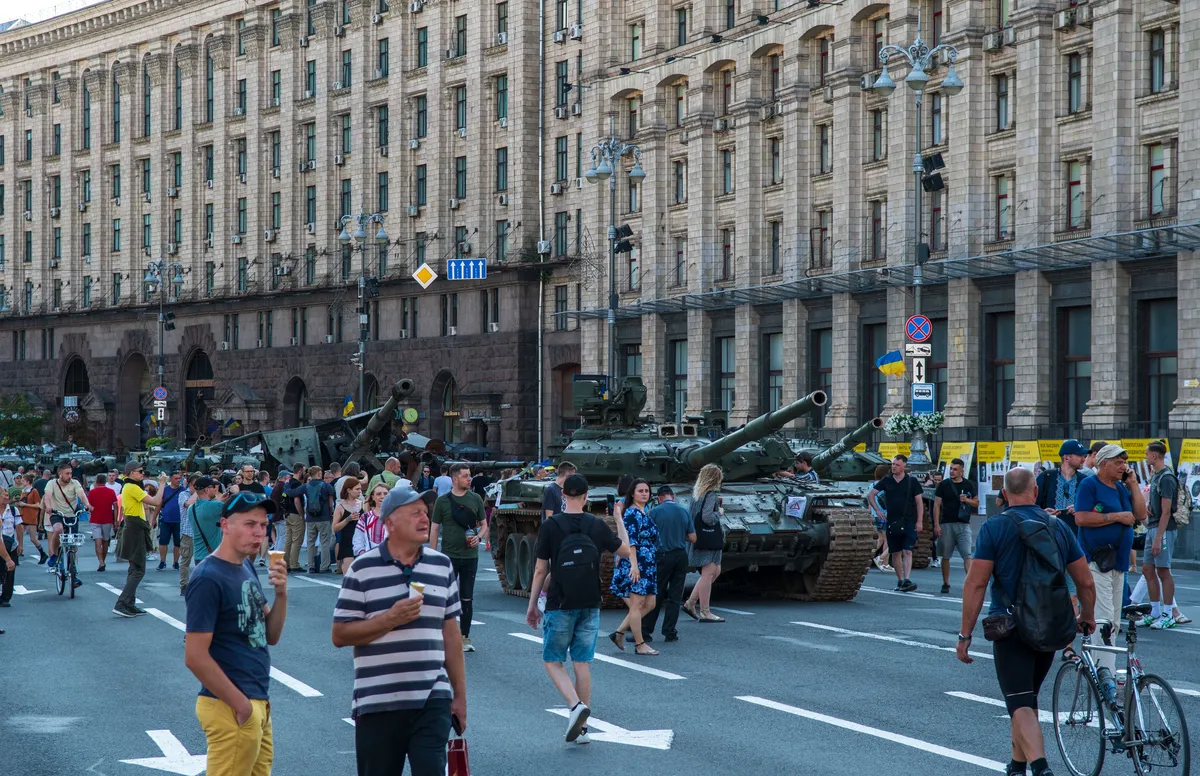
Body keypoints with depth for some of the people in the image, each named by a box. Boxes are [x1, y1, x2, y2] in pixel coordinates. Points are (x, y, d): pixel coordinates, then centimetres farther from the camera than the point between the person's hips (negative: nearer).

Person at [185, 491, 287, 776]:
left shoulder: (246, 568, 10)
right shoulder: (208, 578, -15)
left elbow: (271, 636, 13)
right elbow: (195, 657, -19)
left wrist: (281, 593, -5)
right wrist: (241, 705, -15)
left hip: (258, 704, 9)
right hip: (232, 709, -9)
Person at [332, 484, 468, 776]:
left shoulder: (442, 566, 9)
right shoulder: (363, 569, -3)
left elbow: (450, 634, 13)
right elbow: (340, 635, -4)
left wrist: (460, 695, 12)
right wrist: (390, 619, -17)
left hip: (432, 700, 2)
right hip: (377, 704, -2)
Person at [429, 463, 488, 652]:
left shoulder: (475, 499, 6)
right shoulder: (442, 501, -1)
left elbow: (484, 525, 13)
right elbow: (434, 529, 1)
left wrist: (479, 537, -9)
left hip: (470, 556, 2)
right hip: (449, 556, -2)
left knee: (467, 599, 6)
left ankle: (465, 637, 13)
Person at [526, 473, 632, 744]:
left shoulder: (550, 526, -7)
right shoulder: (597, 525, 0)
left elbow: (540, 571, -5)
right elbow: (627, 552, 12)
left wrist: (532, 605, 4)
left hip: (560, 606, -3)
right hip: (590, 606, 3)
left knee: (553, 661, 7)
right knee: (583, 664, 9)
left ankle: (575, 705, -16)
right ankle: (582, 727, 10)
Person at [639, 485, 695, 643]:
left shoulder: (655, 512, -6)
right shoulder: (684, 512, 4)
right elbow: (693, 538, 6)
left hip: (662, 556, -2)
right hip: (681, 556, 2)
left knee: (656, 595, 5)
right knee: (675, 597, 7)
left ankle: (645, 630, 9)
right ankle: (670, 632, 5)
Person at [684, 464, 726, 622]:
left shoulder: (696, 492, 11)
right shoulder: (710, 495, -16)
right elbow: (707, 517, -25)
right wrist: (719, 513, -8)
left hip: (698, 537, 10)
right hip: (708, 539, -10)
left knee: (715, 571, 18)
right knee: (708, 573, -5)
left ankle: (690, 603, 19)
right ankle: (704, 612, -2)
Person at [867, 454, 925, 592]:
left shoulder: (911, 482, 2)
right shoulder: (886, 481, 8)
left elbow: (919, 502, 2)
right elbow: (870, 495, 13)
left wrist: (919, 521, -5)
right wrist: (878, 510, 3)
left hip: (909, 522, -3)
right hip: (892, 522, 3)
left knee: (907, 551, -13)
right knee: (895, 553, 7)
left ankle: (907, 580, -23)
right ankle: (900, 581, 15)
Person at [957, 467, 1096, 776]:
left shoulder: (994, 527, -8)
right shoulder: (1059, 527, 5)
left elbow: (976, 584, -13)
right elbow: (1086, 582, 8)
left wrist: (965, 634, -7)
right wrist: (1087, 617, 26)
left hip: (1010, 628, -5)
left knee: (1021, 705, -8)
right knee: (1028, 698, 22)